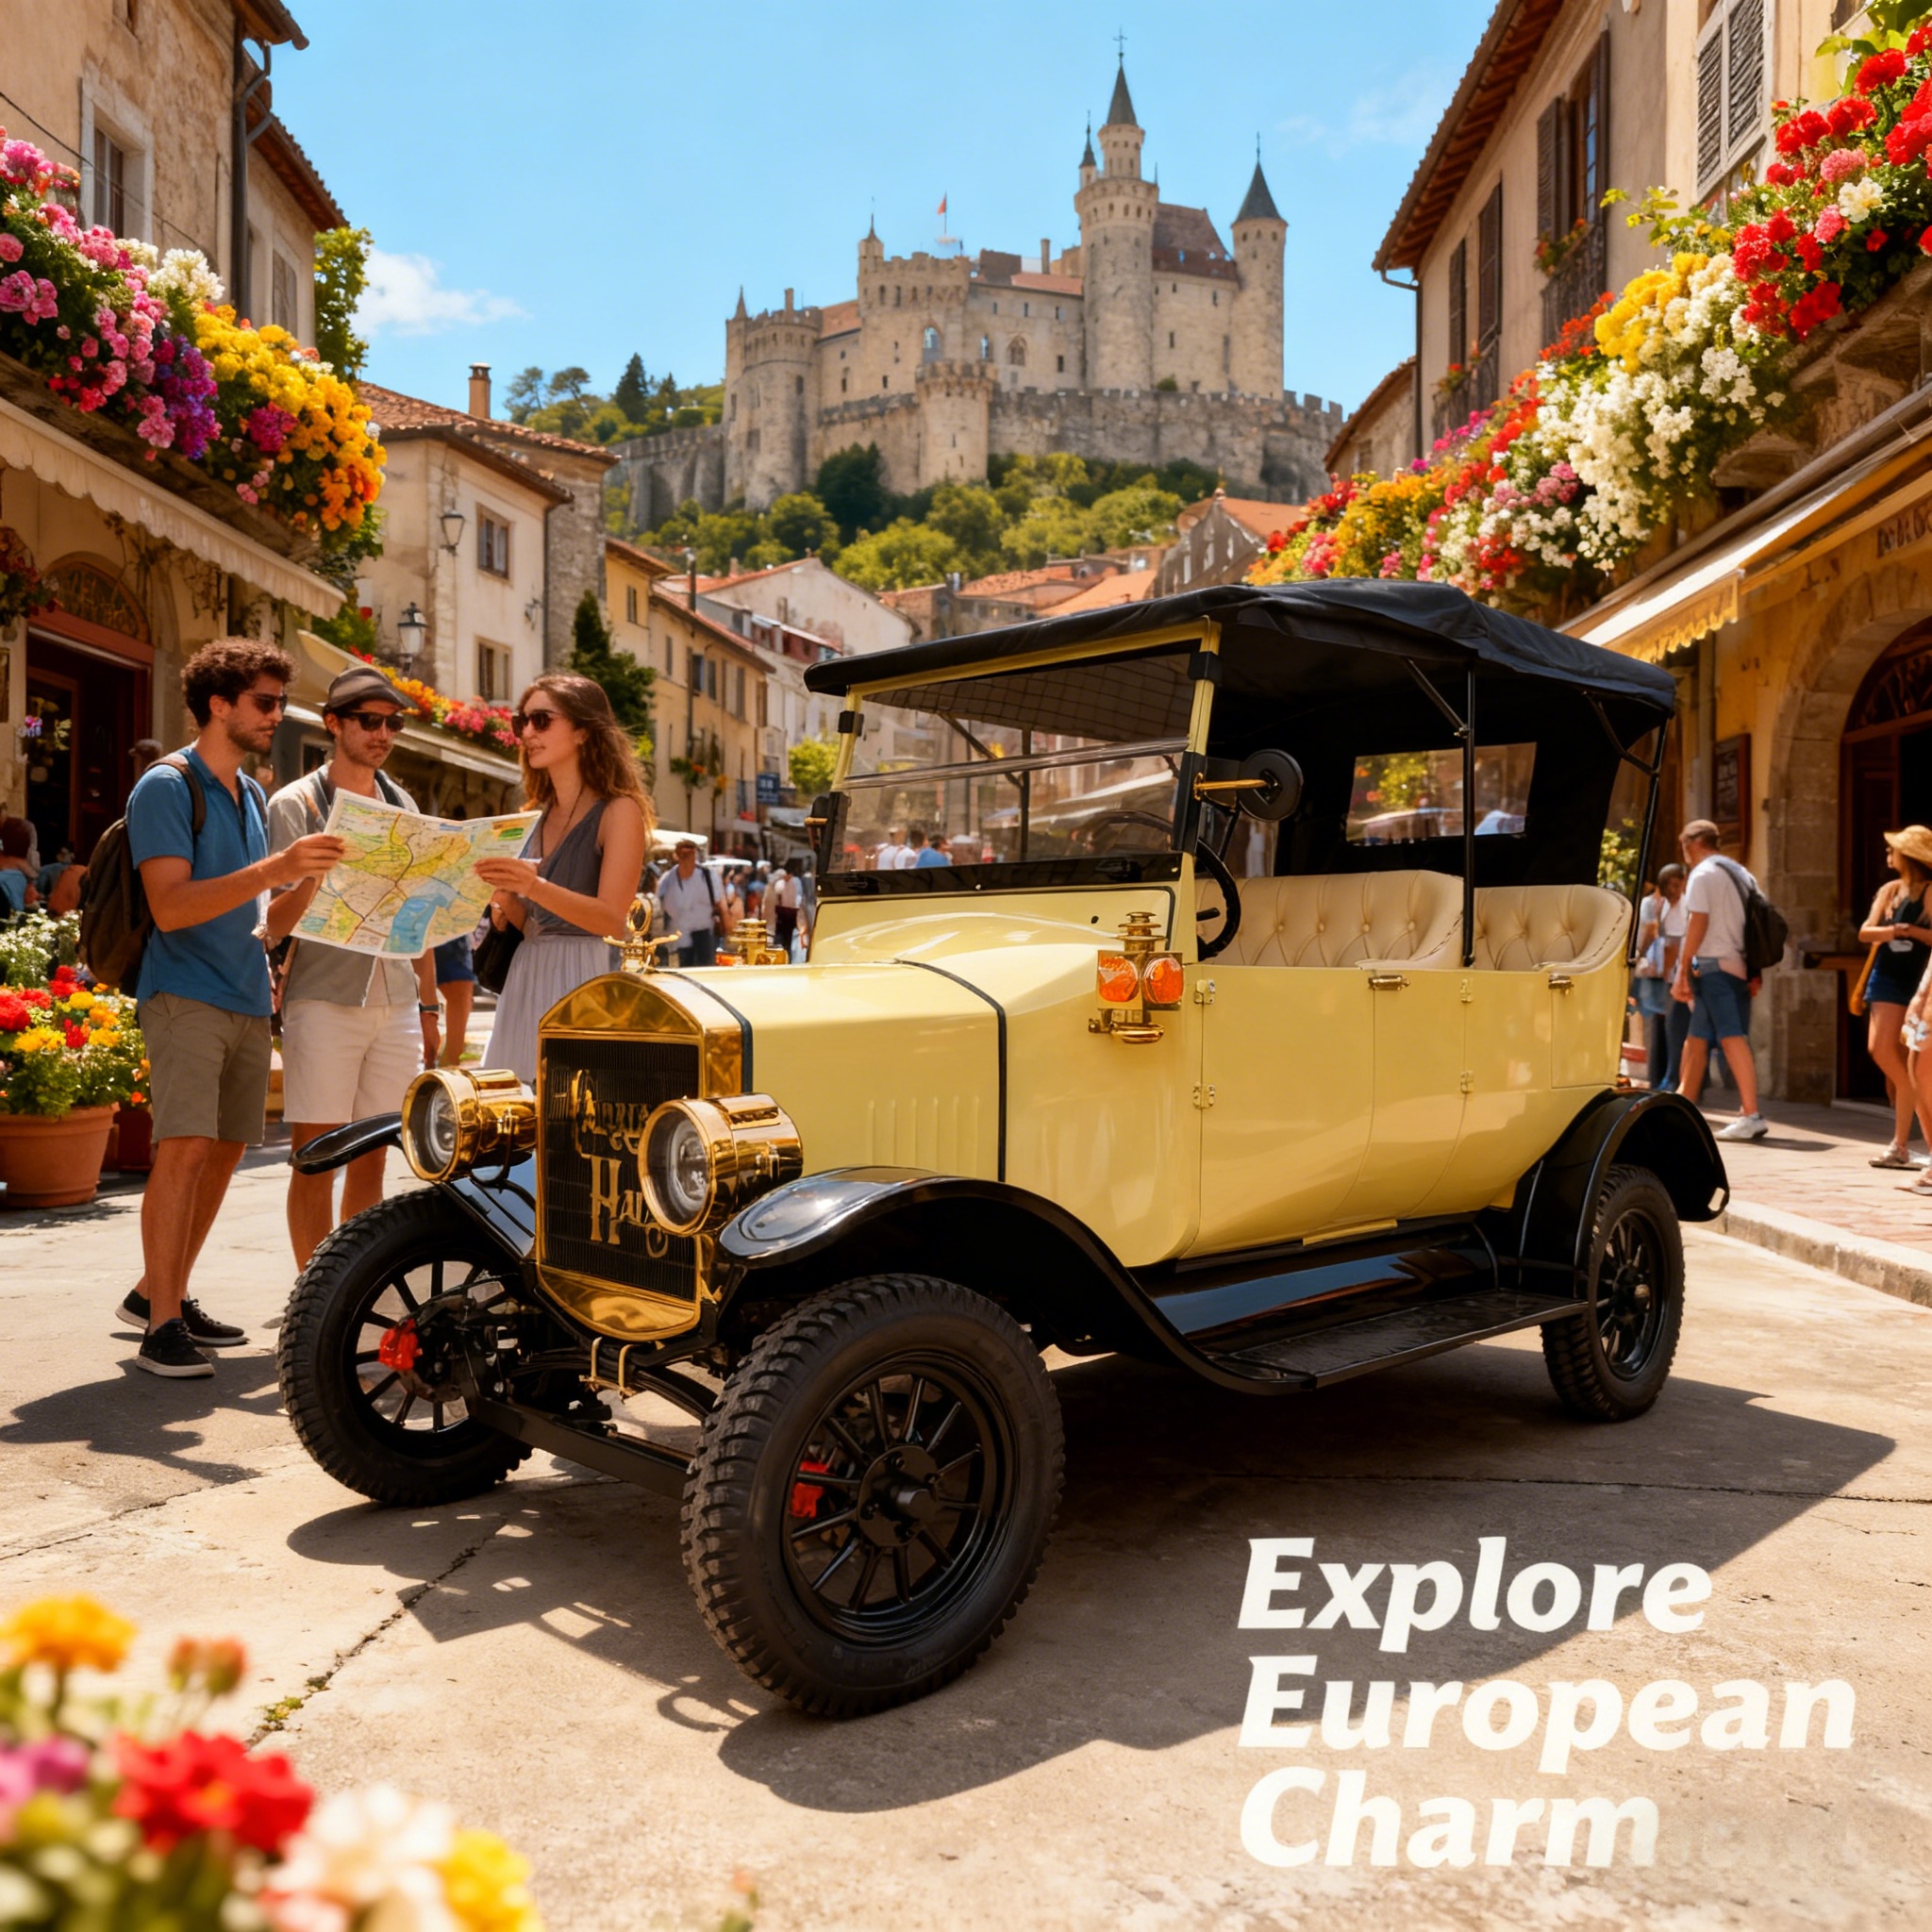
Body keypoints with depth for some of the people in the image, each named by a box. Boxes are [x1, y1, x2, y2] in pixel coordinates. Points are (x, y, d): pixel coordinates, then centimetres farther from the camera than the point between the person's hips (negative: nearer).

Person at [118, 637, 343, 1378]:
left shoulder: (253, 795, 18)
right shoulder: (166, 787, -6)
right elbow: (171, 905, -18)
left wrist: (310, 879, 2)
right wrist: (274, 868, -26)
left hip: (248, 1000, 8)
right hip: (185, 996, -8)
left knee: (224, 1150, 10)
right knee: (185, 1147, -16)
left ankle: (161, 1292, 24)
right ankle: (162, 1326, -12)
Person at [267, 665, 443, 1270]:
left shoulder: (402, 805, 17)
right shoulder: (296, 803, 1)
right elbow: (278, 917, -6)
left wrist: (429, 1007, 16)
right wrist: (315, 876, -26)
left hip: (396, 1004, 5)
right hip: (324, 1000, -4)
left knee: (370, 1160, 8)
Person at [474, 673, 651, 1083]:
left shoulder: (619, 810, -5)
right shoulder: (534, 817, 14)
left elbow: (612, 918, -16)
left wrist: (535, 888, -28)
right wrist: (505, 899, -3)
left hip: (586, 976, -6)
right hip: (526, 976, 6)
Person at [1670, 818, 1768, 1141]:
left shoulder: (1702, 874, -5)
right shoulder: (1741, 874, 19)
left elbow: (1698, 923, -13)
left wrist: (1683, 969, -13)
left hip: (1714, 965, -8)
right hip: (1740, 967, 9)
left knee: (1732, 1038, -14)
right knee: (1698, 1037, 15)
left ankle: (1751, 1116, -20)